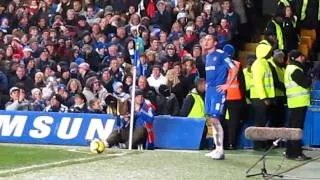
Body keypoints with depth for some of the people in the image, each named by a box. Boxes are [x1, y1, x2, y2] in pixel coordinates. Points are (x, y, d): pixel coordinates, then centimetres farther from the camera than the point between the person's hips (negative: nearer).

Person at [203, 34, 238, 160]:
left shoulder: (221, 54, -8)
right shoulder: (207, 56, 15)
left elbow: (235, 69, -11)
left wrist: (227, 84, -12)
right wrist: (207, 84, 13)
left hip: (218, 91, -8)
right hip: (209, 90, 8)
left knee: (215, 119, -13)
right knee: (211, 120, 8)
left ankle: (220, 150, -9)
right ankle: (217, 148, 13)